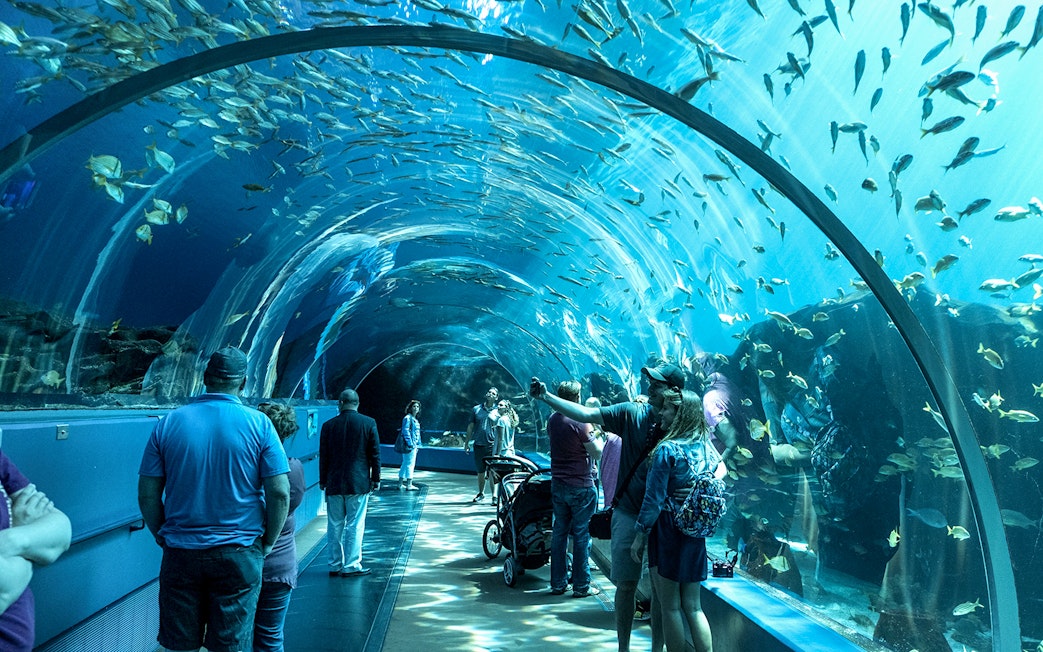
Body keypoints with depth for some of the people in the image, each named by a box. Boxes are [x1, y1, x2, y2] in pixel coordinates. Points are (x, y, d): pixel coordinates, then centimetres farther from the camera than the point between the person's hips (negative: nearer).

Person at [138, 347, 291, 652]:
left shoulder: (168, 423, -1)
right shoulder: (259, 424, -7)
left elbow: (147, 495, 0)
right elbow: (280, 493, -9)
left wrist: (162, 536, 14)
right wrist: (267, 543, 4)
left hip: (180, 554, 2)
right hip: (239, 555, -1)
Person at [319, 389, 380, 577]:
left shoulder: (329, 425, -1)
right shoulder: (369, 423, -4)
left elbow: (323, 456, 4)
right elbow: (375, 454, -2)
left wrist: (323, 481, 13)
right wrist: (376, 478, 7)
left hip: (334, 483, 2)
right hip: (359, 483, -2)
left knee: (334, 525, 10)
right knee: (355, 525, 2)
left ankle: (335, 565, 17)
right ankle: (351, 566, 3)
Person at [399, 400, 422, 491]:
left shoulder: (415, 419, 17)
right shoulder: (408, 418, -11)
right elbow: (405, 431, -17)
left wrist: (418, 444, 16)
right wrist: (410, 444, -19)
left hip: (414, 445, 10)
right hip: (409, 445, -10)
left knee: (405, 464, 13)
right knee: (410, 464, -7)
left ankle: (400, 484, 19)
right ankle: (409, 485, -4)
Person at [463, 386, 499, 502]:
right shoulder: (476, 409, 9)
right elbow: (470, 426, 13)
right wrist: (467, 442, 11)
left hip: (492, 445, -2)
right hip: (478, 445, 2)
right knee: (480, 471, 10)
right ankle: (481, 493, 26)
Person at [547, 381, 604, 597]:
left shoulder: (552, 420, 4)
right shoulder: (580, 423, -17)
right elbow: (598, 453, -14)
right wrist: (597, 435, 4)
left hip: (558, 485, 7)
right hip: (580, 486, -6)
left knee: (559, 533, 13)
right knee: (581, 535, 3)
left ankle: (558, 583, 20)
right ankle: (581, 586, 10)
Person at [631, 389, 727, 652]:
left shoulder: (667, 449, -14)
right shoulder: (706, 446, 6)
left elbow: (654, 498, -13)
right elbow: (721, 469, 27)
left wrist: (640, 536, -7)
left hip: (667, 528, -7)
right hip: (695, 532, 7)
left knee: (669, 607, 3)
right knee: (693, 606, 13)